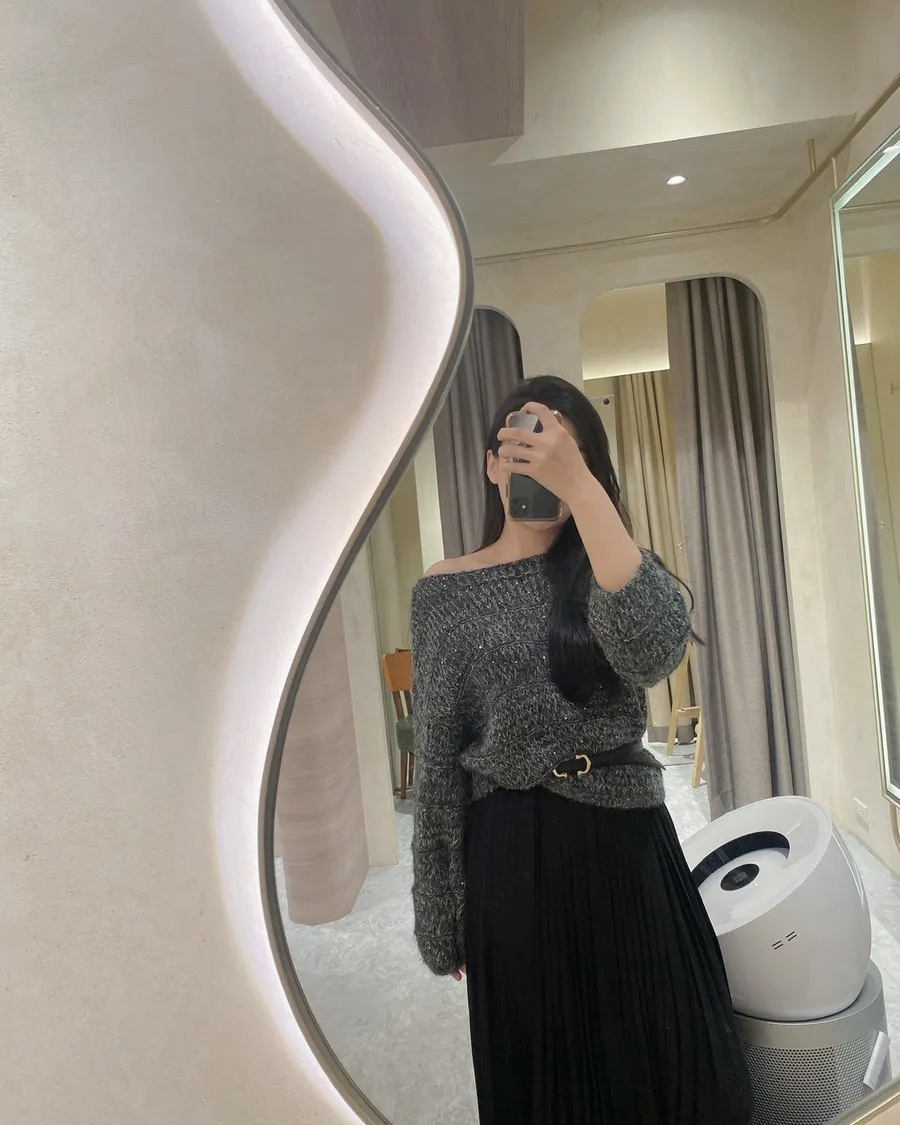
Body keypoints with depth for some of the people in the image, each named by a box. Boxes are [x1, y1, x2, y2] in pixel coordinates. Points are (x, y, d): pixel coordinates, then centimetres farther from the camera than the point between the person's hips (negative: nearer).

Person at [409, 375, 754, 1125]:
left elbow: (654, 653, -24)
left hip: (624, 845, 1)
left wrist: (581, 486, -30)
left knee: (663, 1056, 18)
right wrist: (439, 910, 2)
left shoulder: (612, 565, 0)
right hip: (512, 856, 0)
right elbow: (438, 763, -1)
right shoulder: (444, 595, -3)